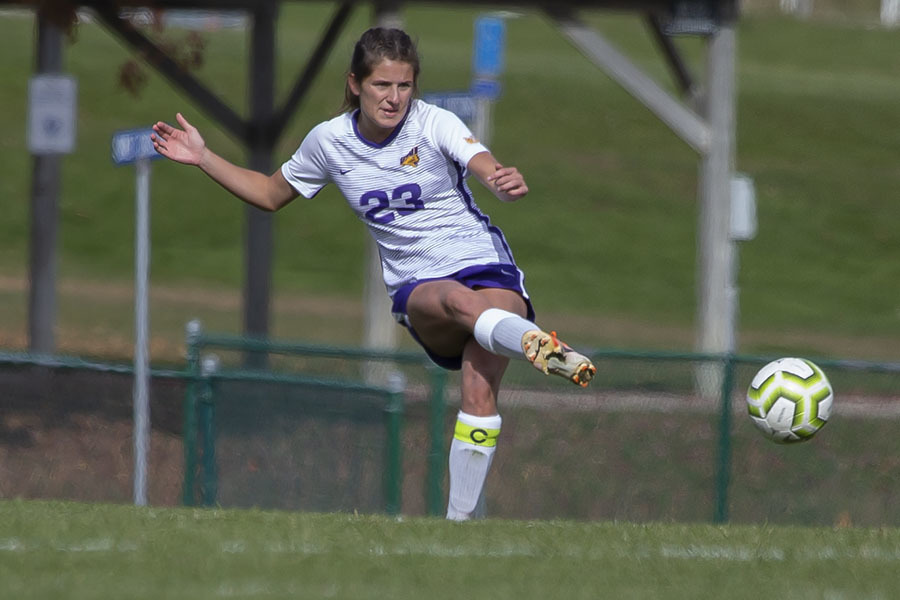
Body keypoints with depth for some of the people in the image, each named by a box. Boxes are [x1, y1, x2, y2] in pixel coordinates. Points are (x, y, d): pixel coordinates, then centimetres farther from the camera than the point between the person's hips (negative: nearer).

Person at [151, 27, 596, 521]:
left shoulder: (433, 123, -5)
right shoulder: (329, 141, 5)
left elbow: (489, 171, -23)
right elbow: (270, 194, 23)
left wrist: (507, 184, -47)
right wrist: (204, 159, 14)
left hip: (485, 266, -1)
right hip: (417, 289, 1)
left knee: (479, 393, -26)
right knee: (459, 301, -38)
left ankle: (462, 518, -24)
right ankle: (540, 345, -67)